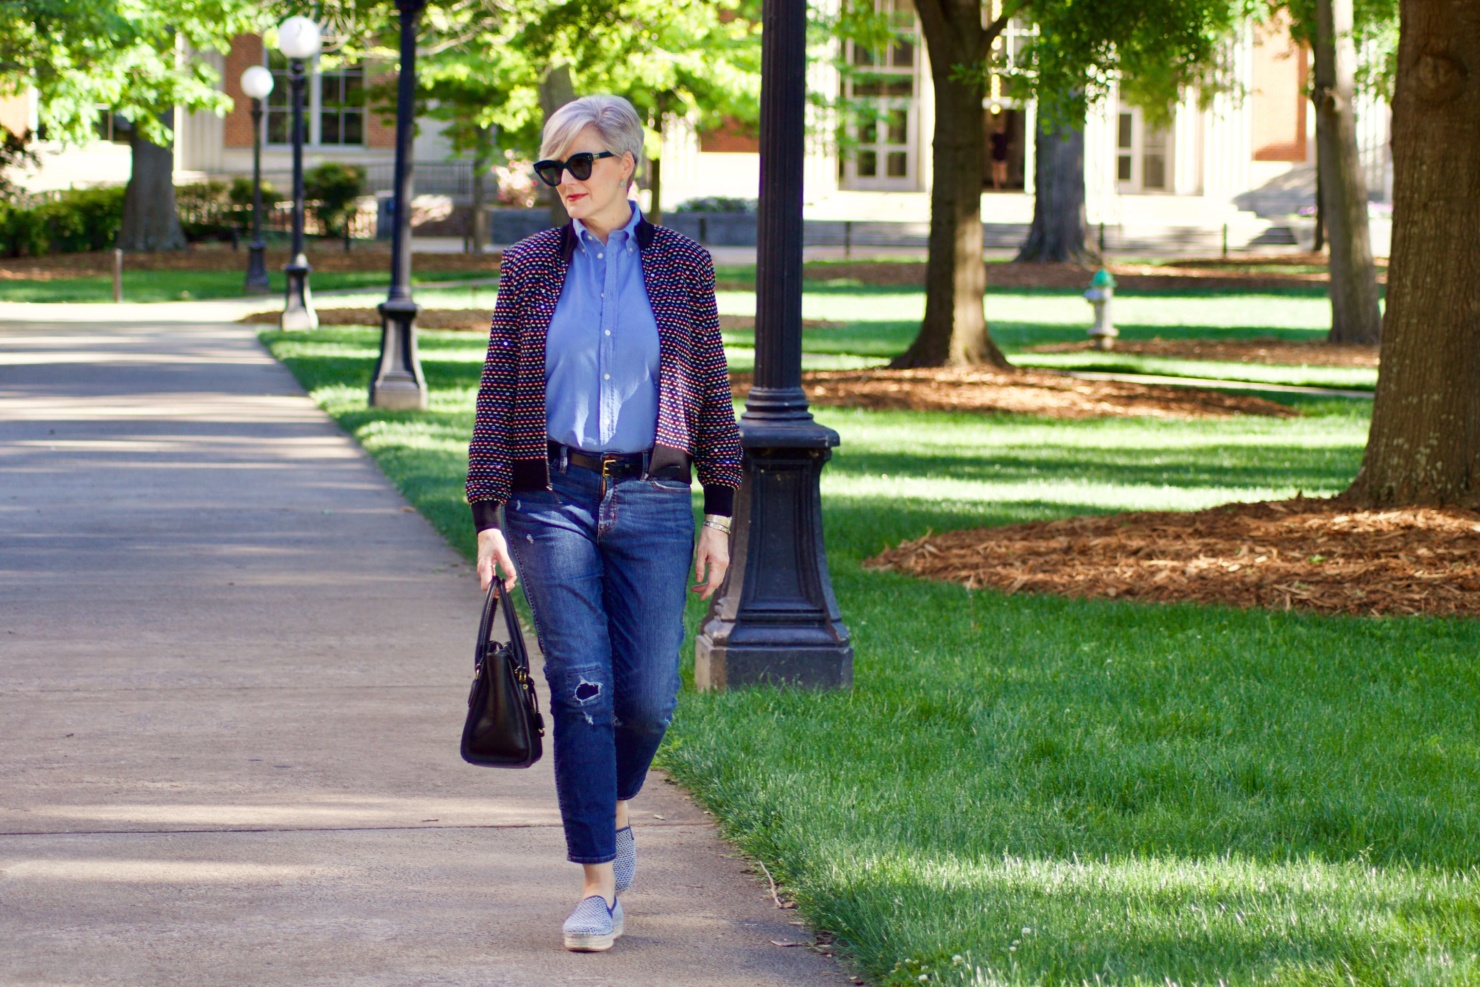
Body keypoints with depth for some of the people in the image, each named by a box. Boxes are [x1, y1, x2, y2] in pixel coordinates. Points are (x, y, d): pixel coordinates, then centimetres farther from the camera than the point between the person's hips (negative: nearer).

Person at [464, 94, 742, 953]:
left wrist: (720, 514, 2)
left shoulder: (682, 265, 4)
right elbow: (499, 393, 5)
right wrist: (487, 519, -2)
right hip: (553, 497, 0)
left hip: (650, 499, 0)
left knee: (648, 695, -1)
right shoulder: (532, 267, 5)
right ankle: (599, 885, -4)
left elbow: (712, 392, 7)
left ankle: (617, 809, 32)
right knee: (581, 689, -7)